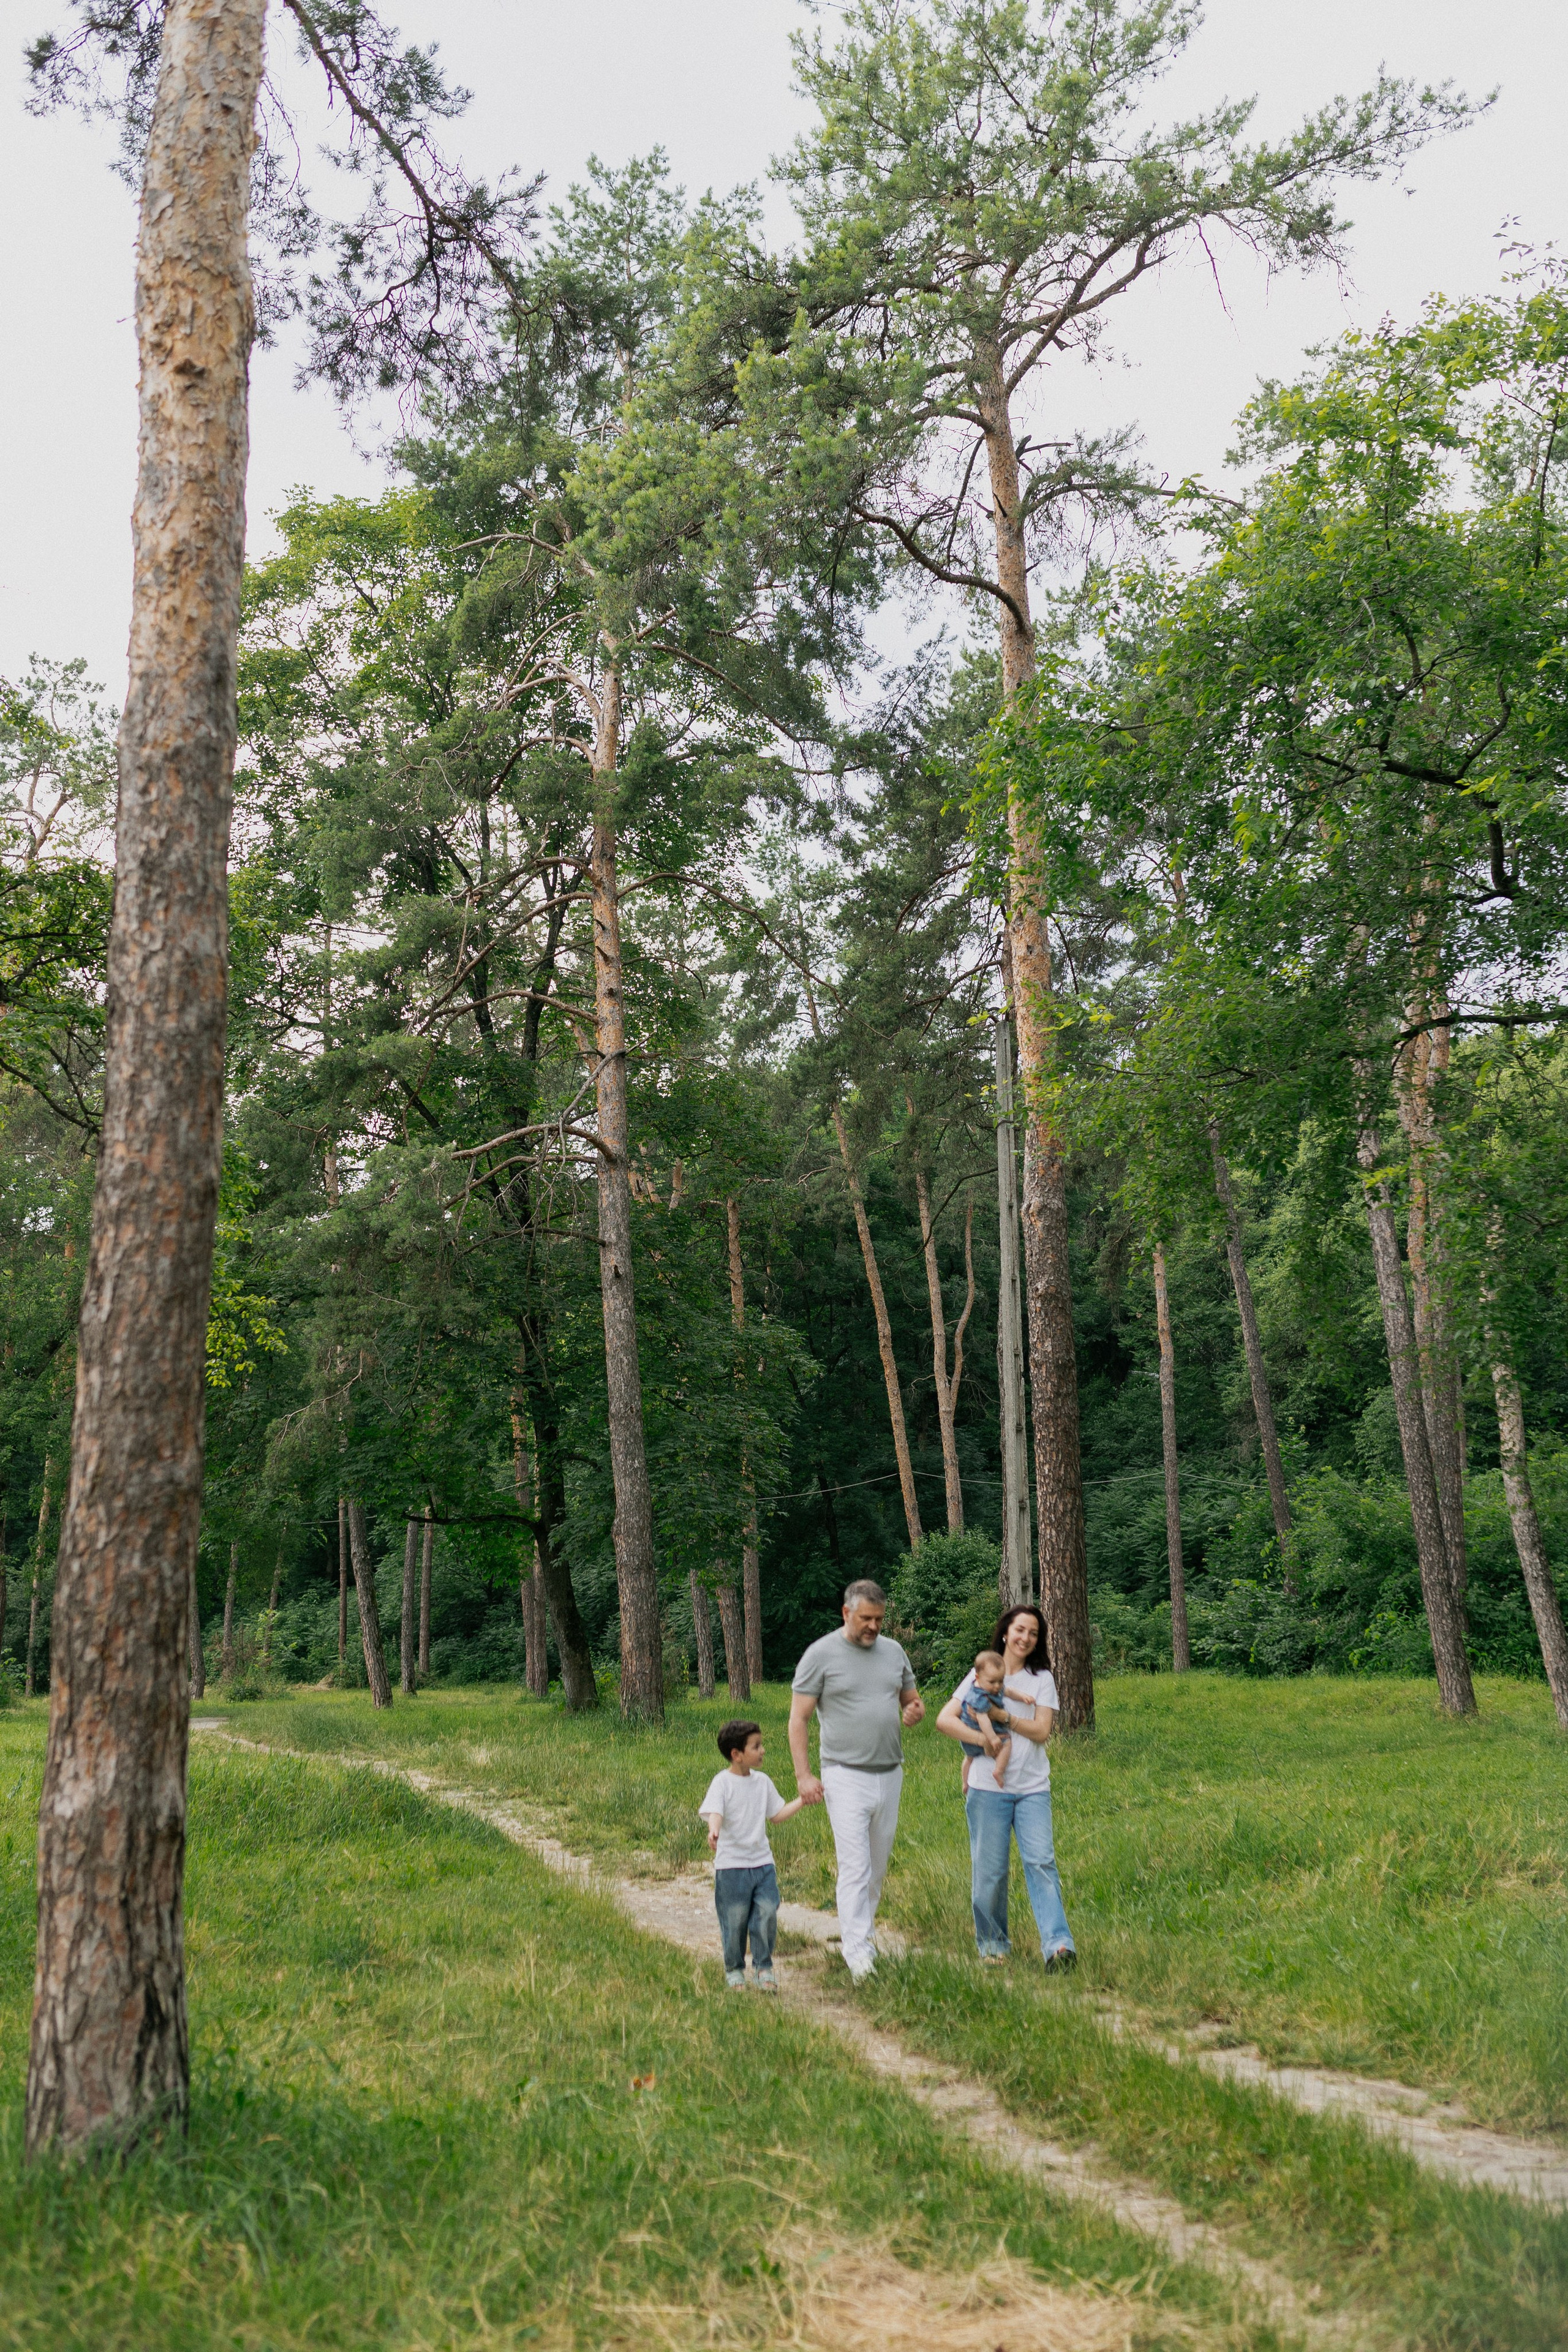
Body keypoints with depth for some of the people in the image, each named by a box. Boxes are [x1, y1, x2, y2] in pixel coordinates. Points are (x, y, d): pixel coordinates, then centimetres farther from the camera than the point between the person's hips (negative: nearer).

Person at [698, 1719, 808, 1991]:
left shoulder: (762, 1782, 8)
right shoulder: (722, 1782, -10)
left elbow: (777, 1814, 16)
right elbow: (715, 1812, -24)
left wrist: (802, 1800, 8)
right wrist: (714, 1831, -44)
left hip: (762, 1862, 5)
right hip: (731, 1864, -5)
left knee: (767, 1915, -1)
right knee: (734, 1920, 3)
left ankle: (763, 1968, 15)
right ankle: (734, 1970, 23)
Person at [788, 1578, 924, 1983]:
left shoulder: (893, 1652, 9)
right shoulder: (821, 1654, -6)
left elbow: (912, 1701, 20)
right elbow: (798, 1718, -5)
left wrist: (915, 1712, -5)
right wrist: (803, 1775, -11)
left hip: (889, 1775, 5)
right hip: (846, 1777, -5)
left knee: (878, 1866, 12)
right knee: (854, 1867, -12)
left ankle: (863, 1931, 28)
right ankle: (857, 1951, -14)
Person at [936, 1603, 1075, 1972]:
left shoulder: (1042, 1679, 8)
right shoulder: (981, 1675, 6)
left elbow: (1041, 1731, -3)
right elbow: (944, 1719, -2)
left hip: (1033, 1788, 0)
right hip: (988, 1787, 0)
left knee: (1041, 1861, -13)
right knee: (989, 1869, 3)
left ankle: (1058, 1944, -19)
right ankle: (992, 1944, 19)